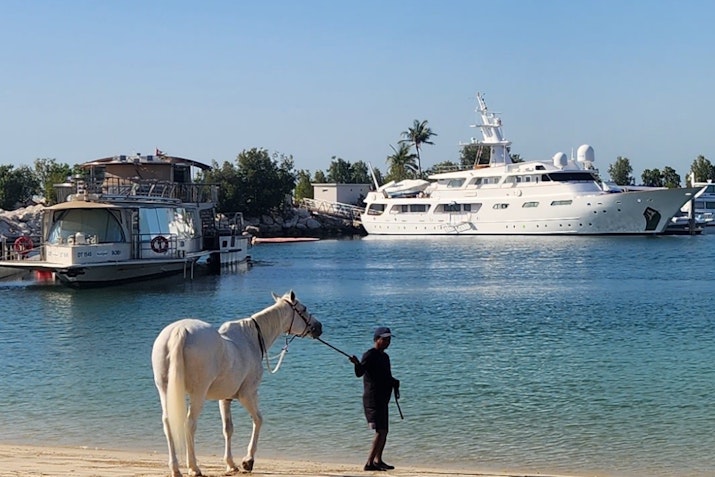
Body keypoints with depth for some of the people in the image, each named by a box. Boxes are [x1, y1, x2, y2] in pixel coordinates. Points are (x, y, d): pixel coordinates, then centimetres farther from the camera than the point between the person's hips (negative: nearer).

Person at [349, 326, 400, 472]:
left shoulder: (384, 356, 16)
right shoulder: (370, 355, -12)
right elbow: (359, 373, -26)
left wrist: (395, 383, 8)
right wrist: (357, 364, -46)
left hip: (382, 399, 9)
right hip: (373, 398, -9)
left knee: (384, 431, 17)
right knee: (380, 431, -16)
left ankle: (378, 461, 30)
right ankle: (369, 463, -17)